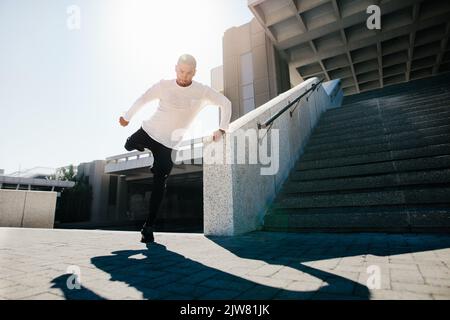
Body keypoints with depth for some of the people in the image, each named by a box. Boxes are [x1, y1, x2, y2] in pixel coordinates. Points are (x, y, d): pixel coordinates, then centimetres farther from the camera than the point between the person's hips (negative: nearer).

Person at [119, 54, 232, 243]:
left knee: (159, 185, -6)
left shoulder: (203, 92, -7)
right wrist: (127, 117, 17)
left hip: (167, 144, -2)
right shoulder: (164, 86, -5)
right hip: (148, 131, 3)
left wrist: (221, 129, -8)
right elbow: (143, 100, 8)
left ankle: (149, 227, 3)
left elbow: (225, 104, 2)